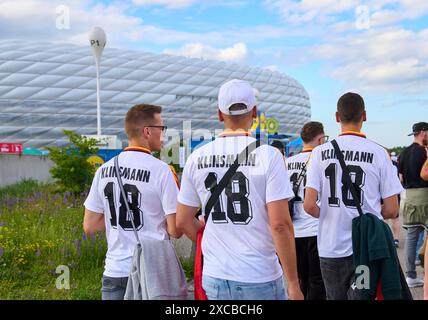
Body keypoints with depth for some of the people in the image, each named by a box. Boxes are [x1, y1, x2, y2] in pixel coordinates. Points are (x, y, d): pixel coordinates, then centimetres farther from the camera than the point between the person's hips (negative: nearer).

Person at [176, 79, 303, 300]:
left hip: (214, 276, 4)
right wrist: (293, 283, -8)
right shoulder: (268, 155, -10)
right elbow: (280, 224, -15)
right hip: (260, 280, -4)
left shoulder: (197, 158, 1)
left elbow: (183, 221, 7)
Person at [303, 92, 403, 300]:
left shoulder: (320, 152, -3)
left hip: (331, 248, 2)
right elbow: (392, 210, -5)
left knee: (335, 297, 17)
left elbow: (309, 206, -9)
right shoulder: (378, 153, -6)